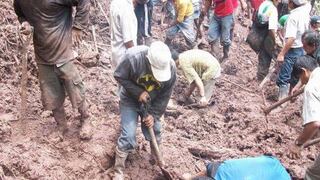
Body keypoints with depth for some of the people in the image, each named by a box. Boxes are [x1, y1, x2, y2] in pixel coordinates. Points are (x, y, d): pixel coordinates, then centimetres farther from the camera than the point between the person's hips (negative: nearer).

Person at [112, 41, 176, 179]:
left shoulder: (171, 68, -25)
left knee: (154, 132, 12)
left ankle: (156, 159, 41)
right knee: (128, 137, -6)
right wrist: (138, 92, -28)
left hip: (151, 103, 3)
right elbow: (119, 76, -20)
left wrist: (154, 115, -16)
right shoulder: (133, 57, -36)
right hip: (130, 101, -3)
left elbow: (165, 95, -12)